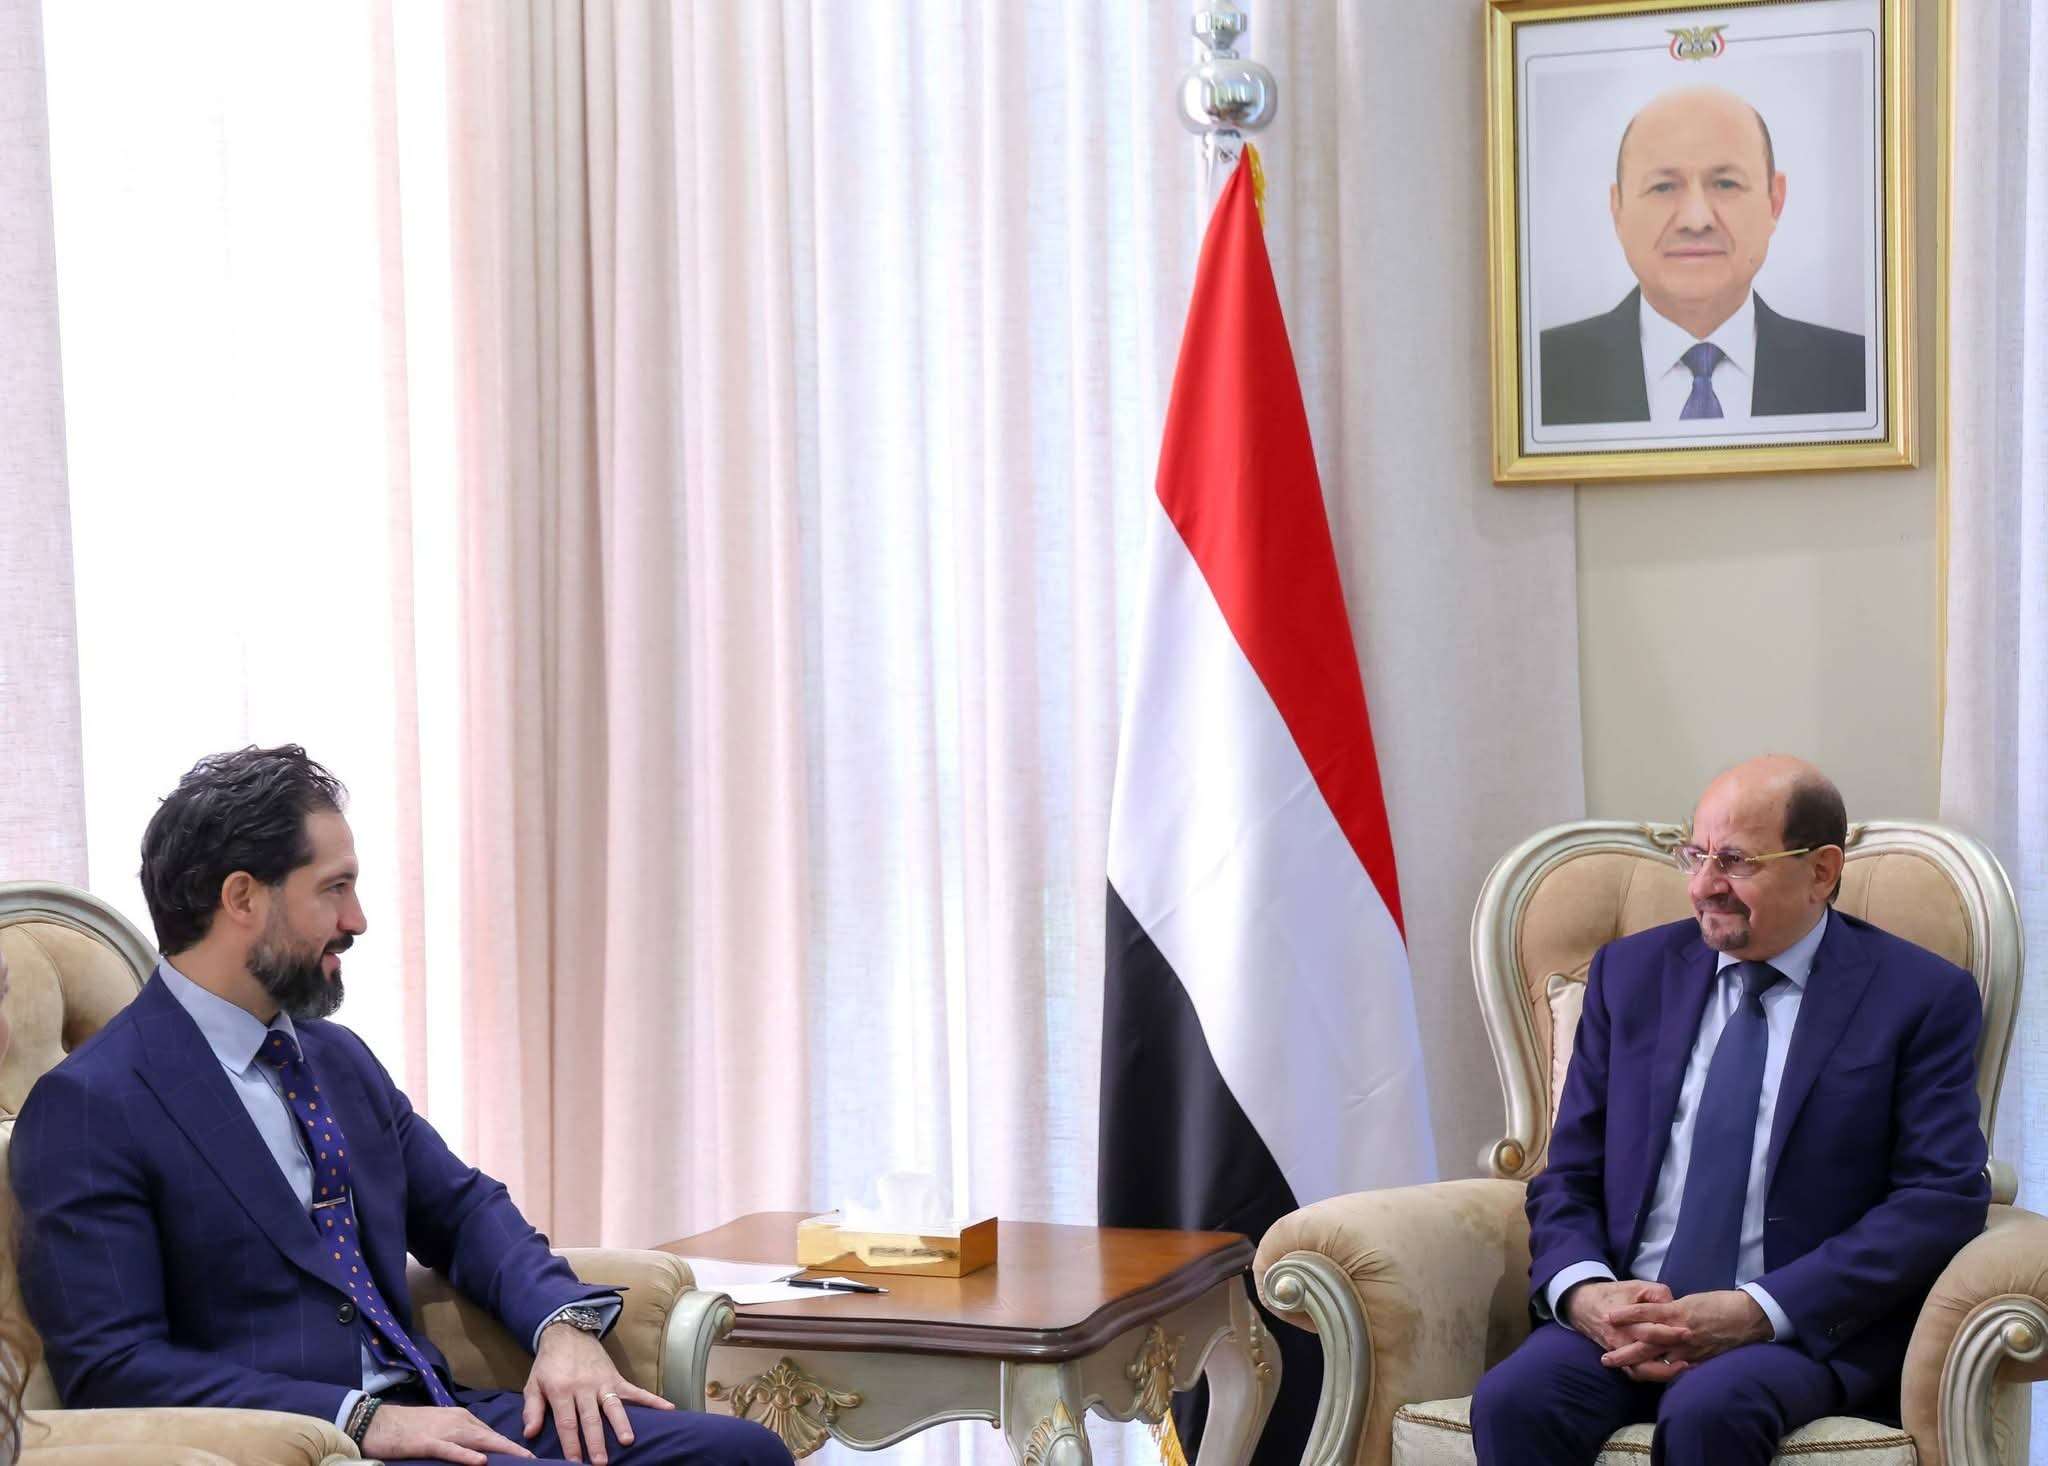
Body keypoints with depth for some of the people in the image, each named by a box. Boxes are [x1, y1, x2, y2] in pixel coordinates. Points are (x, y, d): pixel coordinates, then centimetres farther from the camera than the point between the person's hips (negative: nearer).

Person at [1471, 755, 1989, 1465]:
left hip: (1806, 1326, -3)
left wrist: (1757, 1312, -17)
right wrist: (1584, 1291, -10)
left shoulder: (1921, 998, 3)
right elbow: (1568, 1175, 14)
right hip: (1624, 1310, 3)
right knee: (1513, 1400, -29)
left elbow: (1945, 1195, -6)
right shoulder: (1632, 973, 14)